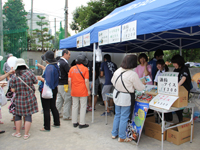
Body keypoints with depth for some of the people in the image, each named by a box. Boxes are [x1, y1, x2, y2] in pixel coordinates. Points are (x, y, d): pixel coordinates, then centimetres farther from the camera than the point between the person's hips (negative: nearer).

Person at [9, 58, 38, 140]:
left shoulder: (14, 76, -9)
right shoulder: (29, 73, -11)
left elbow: (13, 90, -8)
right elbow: (36, 81, 2)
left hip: (19, 99, 1)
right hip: (30, 98, 0)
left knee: (18, 115, 19)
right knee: (28, 115, 8)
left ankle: (17, 132, 28)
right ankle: (26, 134, 14)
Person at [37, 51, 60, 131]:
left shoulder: (49, 67, -23)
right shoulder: (55, 66, 5)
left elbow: (48, 81, -27)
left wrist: (41, 78, -10)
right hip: (54, 89, 9)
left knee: (46, 109, 3)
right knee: (53, 107, 20)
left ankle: (47, 127, 14)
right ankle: (57, 123, 31)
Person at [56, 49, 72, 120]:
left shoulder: (58, 62, 11)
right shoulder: (64, 63, -17)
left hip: (58, 84, 9)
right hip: (64, 85, -9)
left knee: (59, 99, 18)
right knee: (67, 100, 1)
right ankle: (66, 116, 8)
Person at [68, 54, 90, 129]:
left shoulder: (72, 68, 4)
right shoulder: (85, 69, -9)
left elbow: (69, 80, 4)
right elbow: (86, 81, -12)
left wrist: (71, 89, 15)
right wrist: (88, 90, -2)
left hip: (74, 91, 5)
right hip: (82, 91, -4)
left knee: (74, 106, 13)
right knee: (83, 107, 5)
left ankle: (74, 122, 22)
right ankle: (82, 123, 10)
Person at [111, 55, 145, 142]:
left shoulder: (117, 71, -3)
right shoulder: (133, 74, -21)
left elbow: (113, 81, 12)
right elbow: (140, 88, -12)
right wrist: (143, 85, 10)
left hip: (117, 95, 7)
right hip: (126, 98, -7)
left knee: (117, 115, 21)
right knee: (124, 118, 7)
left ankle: (114, 134, 34)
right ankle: (122, 137, 22)